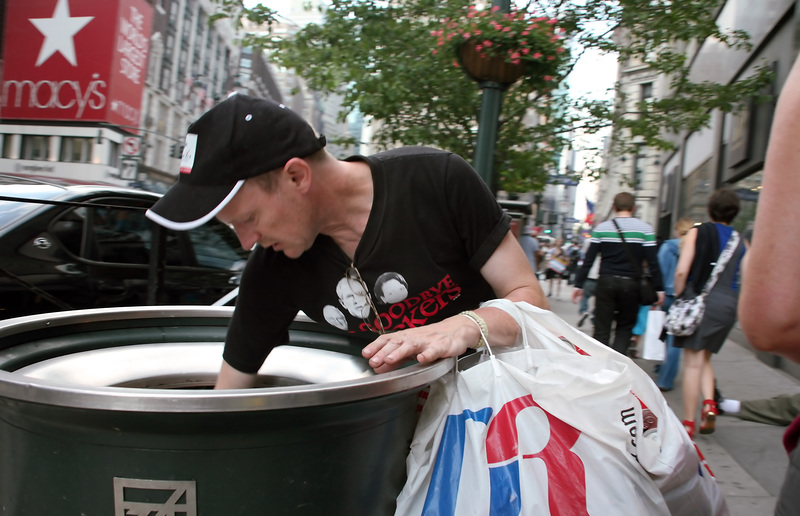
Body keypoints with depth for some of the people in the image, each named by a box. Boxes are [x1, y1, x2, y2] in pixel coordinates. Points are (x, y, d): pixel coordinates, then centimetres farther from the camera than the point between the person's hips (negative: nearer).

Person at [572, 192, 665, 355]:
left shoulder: (601, 228, 3)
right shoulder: (645, 229, 0)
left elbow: (588, 259, 1)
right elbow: (652, 262, -4)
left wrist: (579, 284, 6)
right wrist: (659, 289, 2)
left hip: (606, 282, 1)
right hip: (631, 284, 0)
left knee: (601, 330, 6)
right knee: (625, 328, 13)